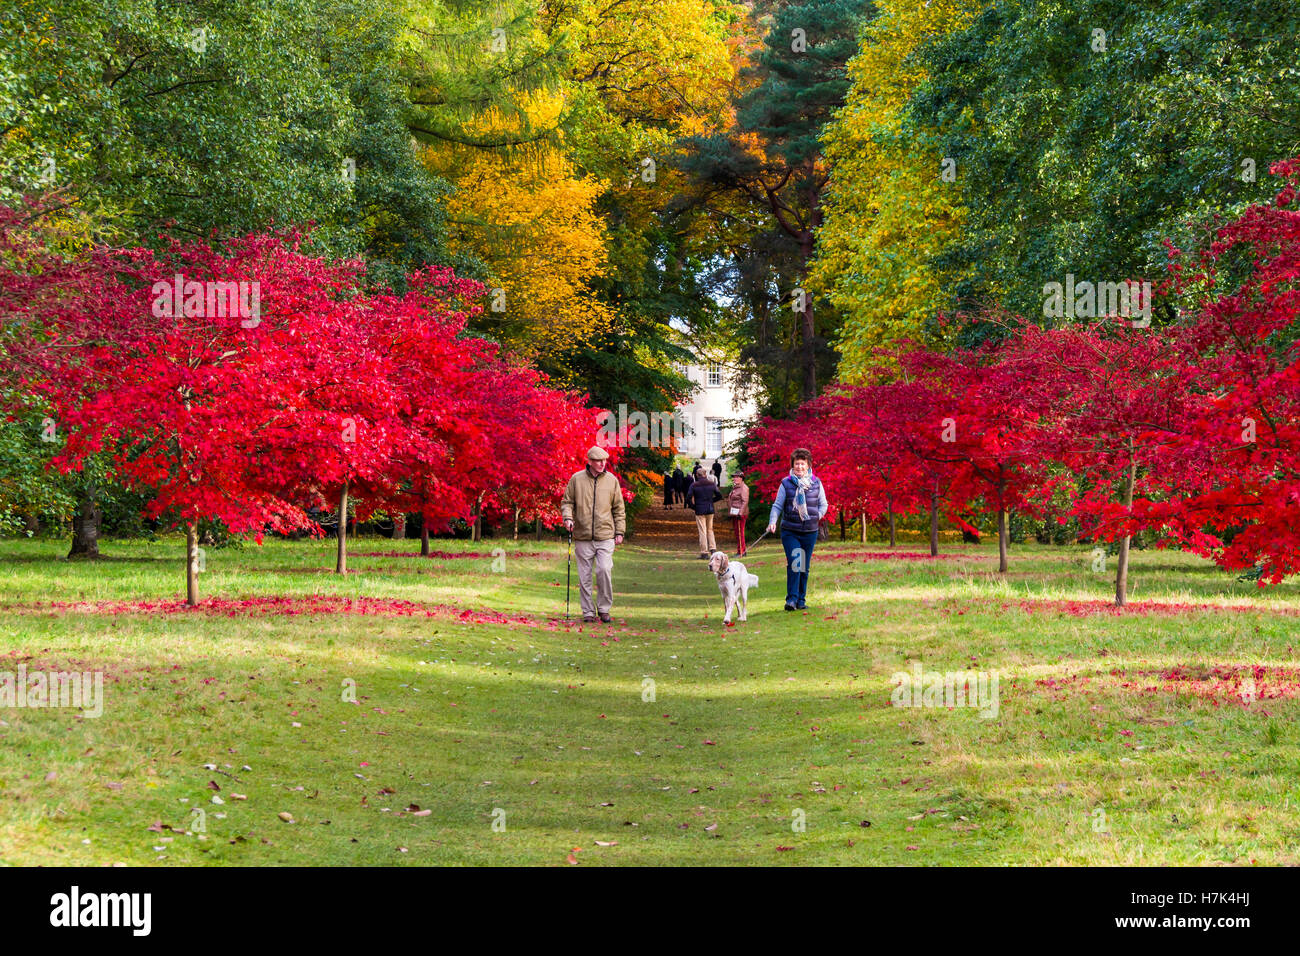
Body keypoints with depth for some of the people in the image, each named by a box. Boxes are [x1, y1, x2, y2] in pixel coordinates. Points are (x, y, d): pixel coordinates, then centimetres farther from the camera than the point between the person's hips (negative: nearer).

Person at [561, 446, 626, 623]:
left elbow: (619, 509, 12)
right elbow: (567, 502, 11)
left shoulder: (612, 480, 7)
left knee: (604, 570, -13)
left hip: (605, 536, 0)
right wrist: (567, 517, -9)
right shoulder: (576, 479, 4)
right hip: (583, 537, 0)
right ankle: (588, 611, 12)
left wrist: (619, 531, 7)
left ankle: (604, 608, 3)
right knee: (585, 575, 3)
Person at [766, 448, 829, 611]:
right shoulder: (786, 483, 0)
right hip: (790, 531, -2)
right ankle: (791, 599, -10)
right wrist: (772, 522, -14)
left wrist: (817, 516, -5)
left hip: (810, 531, 2)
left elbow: (823, 504, 13)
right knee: (793, 564, -14)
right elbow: (777, 505, 1)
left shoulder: (816, 483, 5)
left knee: (804, 567, 8)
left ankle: (801, 599, 19)